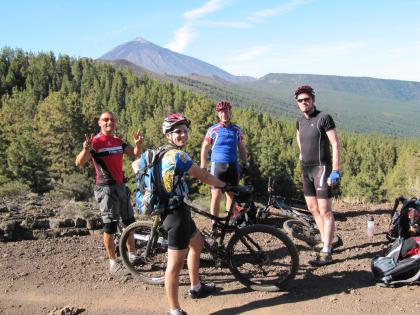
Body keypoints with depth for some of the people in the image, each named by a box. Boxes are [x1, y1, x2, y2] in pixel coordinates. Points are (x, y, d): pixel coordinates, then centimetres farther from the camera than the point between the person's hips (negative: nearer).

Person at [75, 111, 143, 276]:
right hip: (106, 188, -7)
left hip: (120, 186, 7)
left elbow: (135, 154, 9)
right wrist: (86, 149, -44)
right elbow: (79, 163, -23)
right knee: (110, 225, -4)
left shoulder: (118, 141, 8)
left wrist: (138, 143, -12)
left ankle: (132, 254, 29)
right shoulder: (95, 141, -12)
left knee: (129, 221, 14)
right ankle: (113, 263, 9)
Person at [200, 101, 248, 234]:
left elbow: (241, 148, 14)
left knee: (231, 195, 6)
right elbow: (205, 148, 3)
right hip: (217, 165, -3)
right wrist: (202, 167, -2)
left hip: (233, 166, 3)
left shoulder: (237, 130, 7)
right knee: (216, 195, -5)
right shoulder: (213, 130, -1)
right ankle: (214, 224, 2)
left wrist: (245, 163, 8)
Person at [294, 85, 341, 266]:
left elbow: (335, 145, -13)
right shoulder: (300, 122, 11)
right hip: (306, 169, 8)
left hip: (321, 168, -8)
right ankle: (325, 241, 30)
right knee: (312, 208, 14)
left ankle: (326, 253, -5)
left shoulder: (324, 118, -10)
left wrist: (336, 171, -18)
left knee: (325, 211, -8)